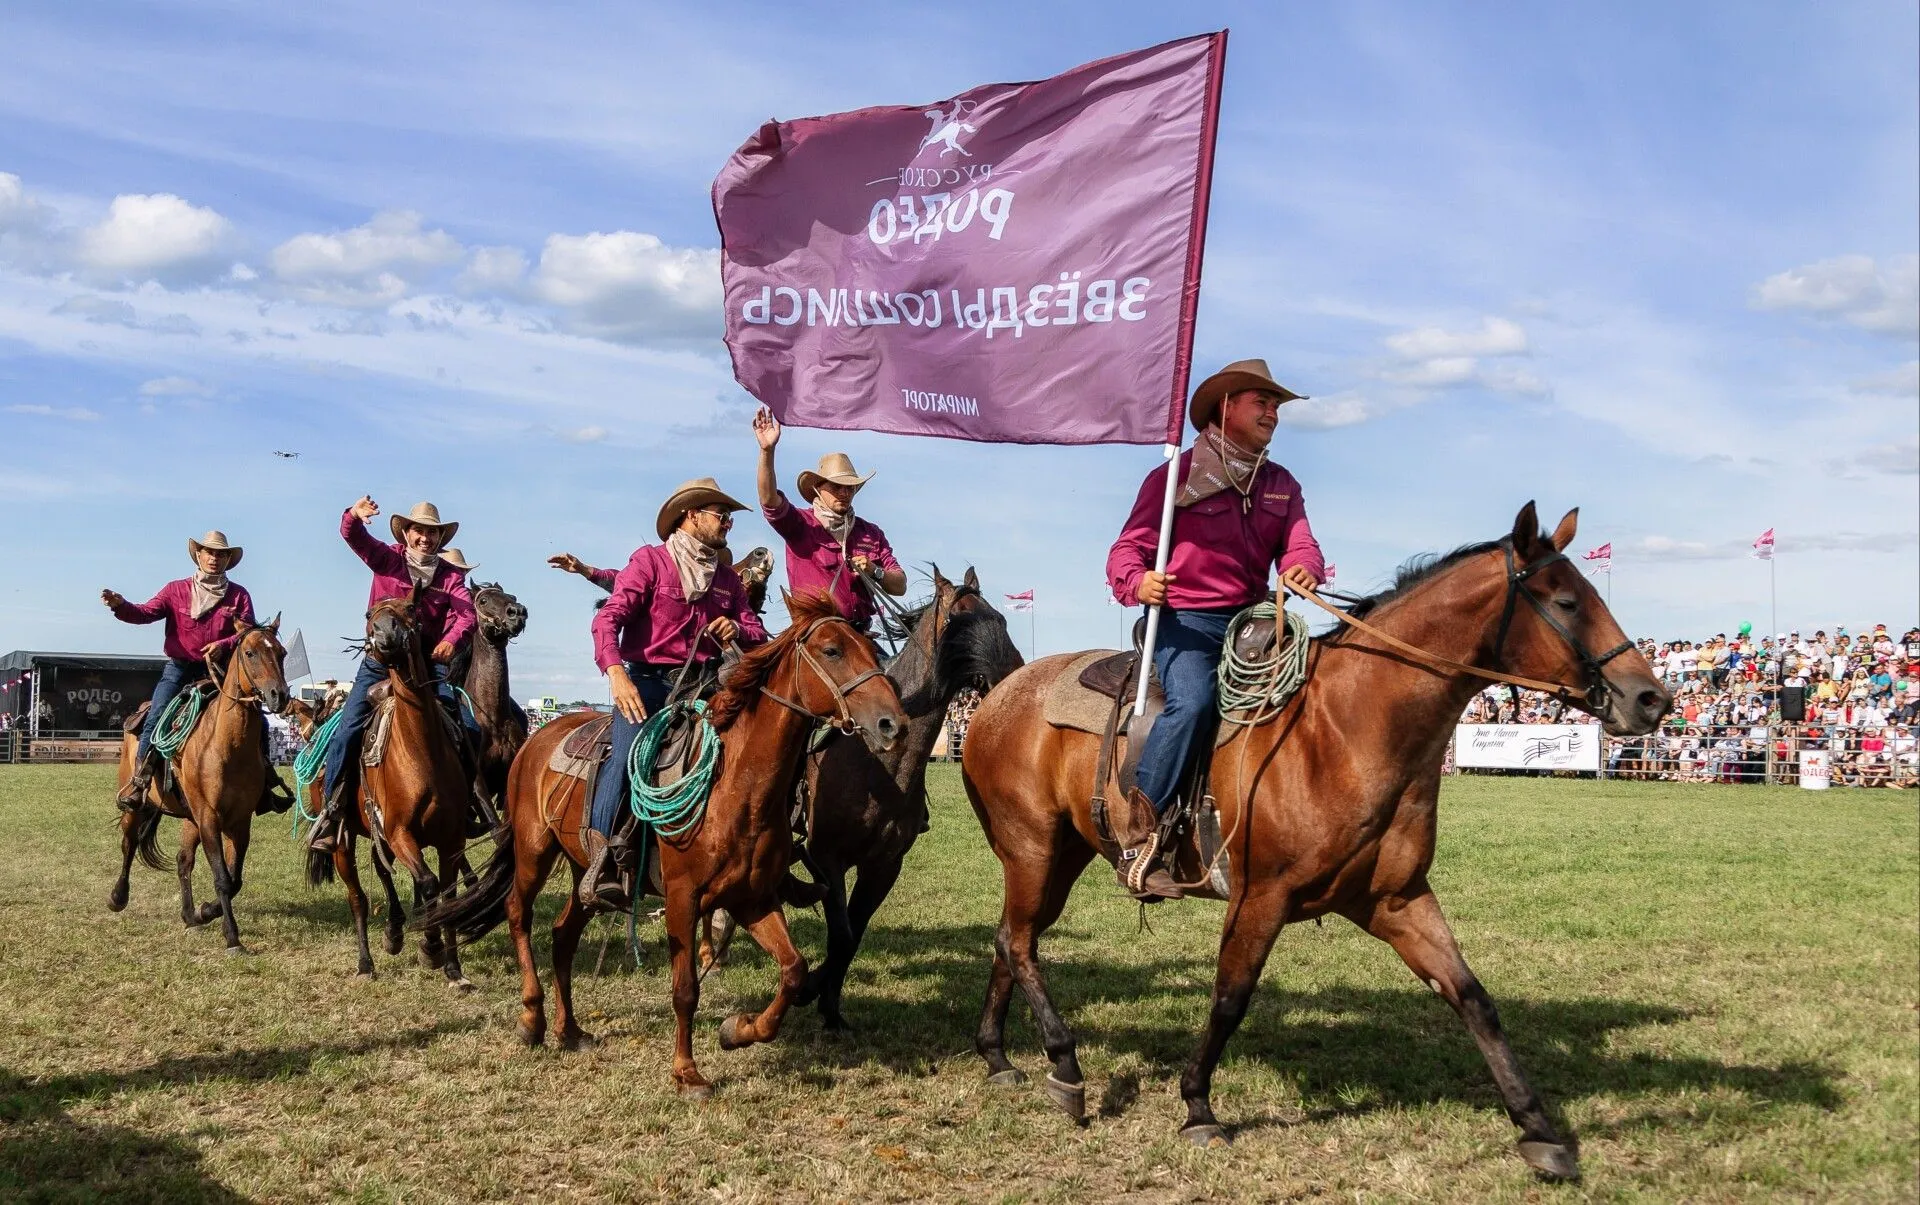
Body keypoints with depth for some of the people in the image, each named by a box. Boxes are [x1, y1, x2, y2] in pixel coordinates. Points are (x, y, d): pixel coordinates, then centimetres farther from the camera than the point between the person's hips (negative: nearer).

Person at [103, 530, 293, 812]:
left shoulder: (239, 595, 5)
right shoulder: (176, 590, 4)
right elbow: (146, 613, -6)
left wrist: (223, 645, -21)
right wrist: (120, 606, -25)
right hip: (180, 669, -1)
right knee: (155, 718, -20)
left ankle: (266, 779, 5)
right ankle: (139, 779, -10)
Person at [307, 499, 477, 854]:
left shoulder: (450, 575, 7)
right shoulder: (387, 559, 5)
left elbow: (465, 613, -10)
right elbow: (352, 536, -11)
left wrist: (453, 639, -32)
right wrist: (354, 515, -36)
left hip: (428, 661, 1)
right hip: (380, 661, -1)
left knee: (466, 728, -12)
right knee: (347, 730, -10)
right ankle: (331, 810, -1)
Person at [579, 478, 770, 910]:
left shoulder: (727, 578, 18)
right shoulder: (649, 561, 1)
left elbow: (757, 633, 18)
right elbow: (608, 619, -10)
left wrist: (738, 629, -7)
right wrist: (616, 674, -27)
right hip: (647, 679, -5)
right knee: (630, 751, -30)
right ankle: (602, 864, -28)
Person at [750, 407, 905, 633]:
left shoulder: (871, 533, 16)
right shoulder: (801, 524, 5)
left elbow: (900, 586, 15)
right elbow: (770, 502, -16)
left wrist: (874, 571, -7)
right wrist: (767, 451, -29)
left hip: (859, 631, 4)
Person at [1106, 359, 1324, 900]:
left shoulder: (1281, 485, 17)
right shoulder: (1175, 478, 1)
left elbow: (1299, 544, 3)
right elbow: (1128, 549, -4)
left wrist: (1303, 569, -23)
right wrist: (1137, 583, -28)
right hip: (1184, 621, -6)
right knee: (1191, 700, -33)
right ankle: (1139, 841, -29)